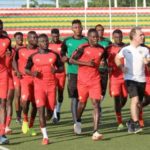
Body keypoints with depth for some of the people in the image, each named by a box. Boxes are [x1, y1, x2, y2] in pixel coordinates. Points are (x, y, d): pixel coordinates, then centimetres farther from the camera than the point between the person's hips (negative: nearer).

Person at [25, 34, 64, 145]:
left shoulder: (54, 55, 3)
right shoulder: (33, 57, 1)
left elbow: (61, 67, 9)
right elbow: (26, 69, 10)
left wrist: (56, 70, -13)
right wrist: (32, 73, -11)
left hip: (51, 85, 1)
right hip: (39, 86, -1)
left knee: (51, 108, 6)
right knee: (41, 109, -12)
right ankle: (45, 136, -11)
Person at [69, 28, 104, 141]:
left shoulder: (101, 49, 4)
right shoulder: (83, 48, -9)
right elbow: (71, 60, -10)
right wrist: (86, 63, -18)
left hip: (95, 80, 2)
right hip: (83, 80, -2)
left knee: (96, 104, -11)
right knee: (82, 102, 14)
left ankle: (95, 132, -17)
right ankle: (78, 122, 45)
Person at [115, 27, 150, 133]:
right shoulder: (126, 50, 0)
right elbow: (117, 58, 15)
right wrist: (121, 67, -1)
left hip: (141, 79, 4)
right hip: (130, 79, -4)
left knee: (139, 104, 8)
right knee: (135, 100, -20)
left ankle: (131, 122, 28)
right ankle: (135, 124, -19)